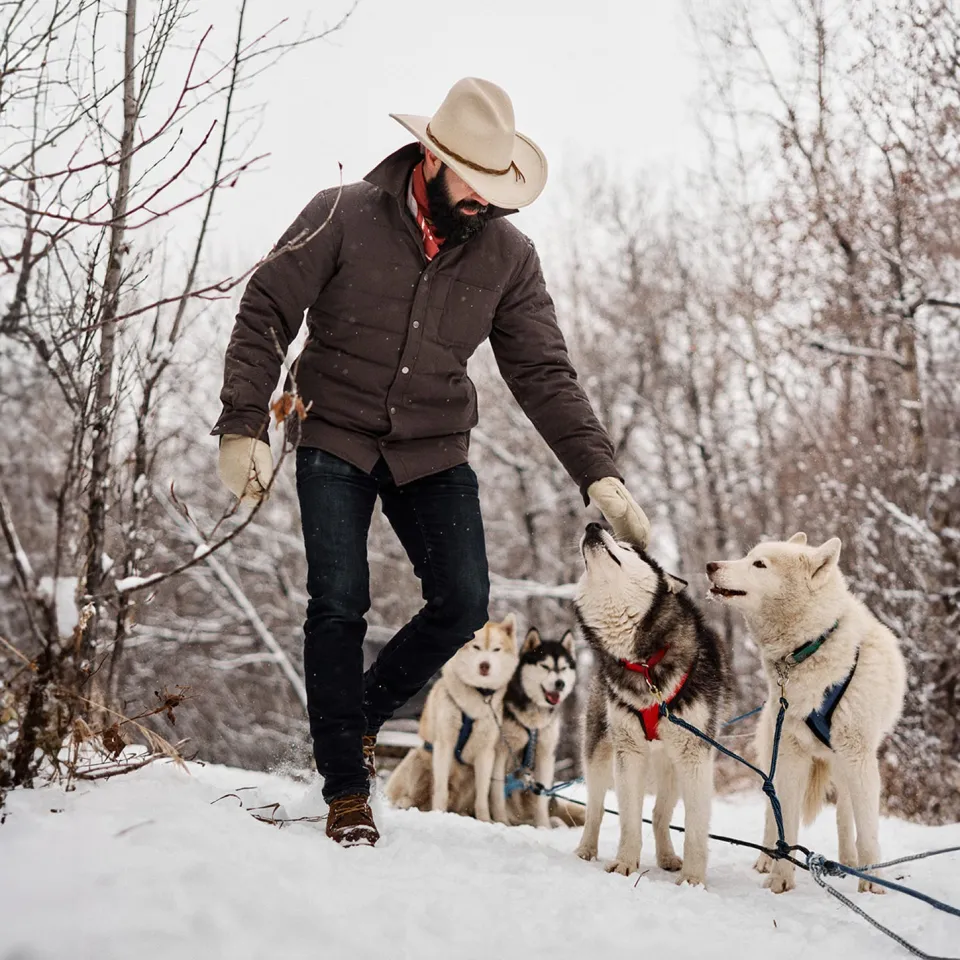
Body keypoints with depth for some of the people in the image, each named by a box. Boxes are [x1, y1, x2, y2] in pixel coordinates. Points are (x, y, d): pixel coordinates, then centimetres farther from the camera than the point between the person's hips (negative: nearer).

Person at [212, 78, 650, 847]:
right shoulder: (343, 218, -13)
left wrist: (599, 473, -16)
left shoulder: (508, 255, -4)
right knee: (339, 605, -9)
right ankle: (346, 791, 6)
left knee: (463, 603, -6)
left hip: (434, 452, 3)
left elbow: (543, 373, -5)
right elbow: (266, 315, -9)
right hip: (336, 442, -3)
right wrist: (244, 426, -18)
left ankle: (363, 714, 22)